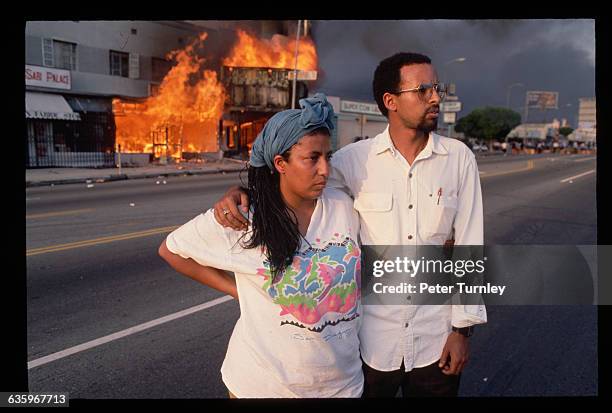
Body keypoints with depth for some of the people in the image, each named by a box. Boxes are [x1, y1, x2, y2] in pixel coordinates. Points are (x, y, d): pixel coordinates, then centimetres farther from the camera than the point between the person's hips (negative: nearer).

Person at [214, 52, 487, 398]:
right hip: (372, 337, 0)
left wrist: (463, 328, -4)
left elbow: (468, 247, -3)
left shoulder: (459, 158, -5)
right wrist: (241, 191, -20)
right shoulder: (356, 159, -8)